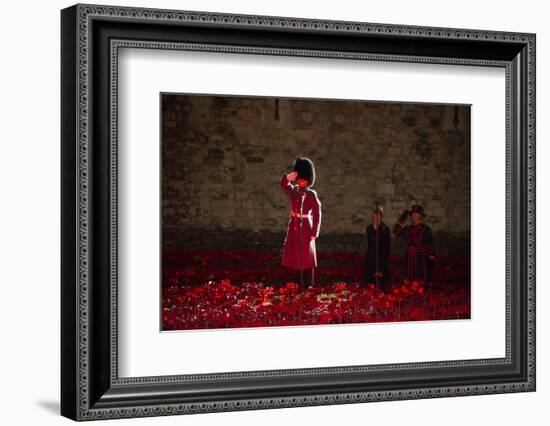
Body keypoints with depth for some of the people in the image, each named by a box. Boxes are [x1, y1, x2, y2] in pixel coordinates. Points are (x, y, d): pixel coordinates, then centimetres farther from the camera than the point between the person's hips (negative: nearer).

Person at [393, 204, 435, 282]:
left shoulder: (425, 229, -4)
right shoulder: (408, 228, 12)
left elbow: (430, 244, -7)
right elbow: (396, 232, 20)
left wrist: (430, 257, -12)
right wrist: (400, 222, 10)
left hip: (421, 259, -5)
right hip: (410, 259, 5)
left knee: (422, 281, -7)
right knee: (411, 281, 6)